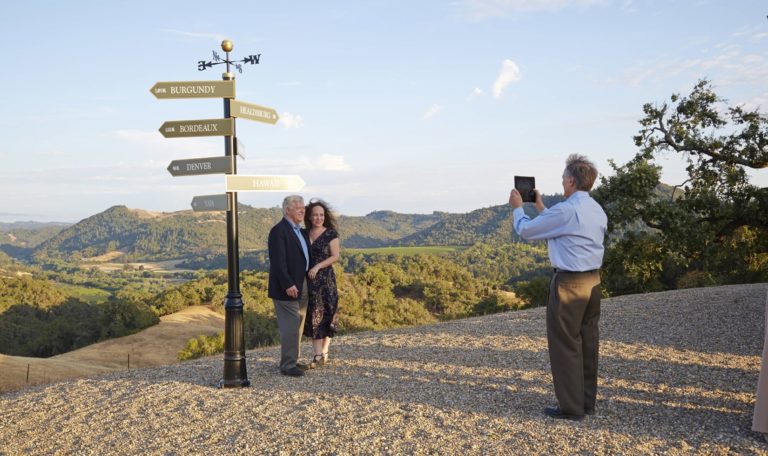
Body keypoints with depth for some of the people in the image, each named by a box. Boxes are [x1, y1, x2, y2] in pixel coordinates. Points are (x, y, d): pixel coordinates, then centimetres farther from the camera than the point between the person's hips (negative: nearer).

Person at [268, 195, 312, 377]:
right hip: (288, 287, -9)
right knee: (290, 326, -7)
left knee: (298, 325, 15)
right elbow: (278, 261, -20)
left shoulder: (300, 231, 15)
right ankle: (287, 365, 1)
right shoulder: (279, 231, -14)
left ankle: (294, 360, 25)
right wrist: (288, 285, -24)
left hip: (301, 284, 10)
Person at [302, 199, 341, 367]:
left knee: (325, 314, -1)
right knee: (313, 316, 2)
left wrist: (317, 266, -17)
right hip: (308, 280, 4)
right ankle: (317, 355, 4)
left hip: (325, 279, -4)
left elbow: (335, 256, -8)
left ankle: (324, 353, 9)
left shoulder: (330, 233, -3)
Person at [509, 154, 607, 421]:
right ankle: (587, 401, 23)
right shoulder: (597, 211, 11)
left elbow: (526, 231, -7)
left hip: (569, 283, -9)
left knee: (565, 345, 0)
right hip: (593, 281, 9)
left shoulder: (566, 210, -17)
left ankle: (571, 407, 5)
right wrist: (540, 207, 30)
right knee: (588, 342, 14)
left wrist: (517, 208, 11)